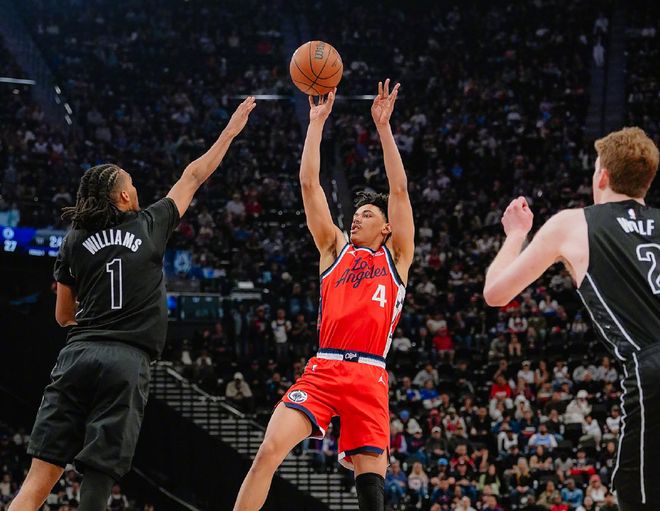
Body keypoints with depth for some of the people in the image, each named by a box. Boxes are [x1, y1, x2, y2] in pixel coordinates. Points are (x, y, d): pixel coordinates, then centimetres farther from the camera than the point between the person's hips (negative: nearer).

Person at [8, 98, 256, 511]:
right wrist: (232, 129, 32)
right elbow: (194, 176, 22)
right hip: (127, 361, -2)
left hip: (79, 355, 2)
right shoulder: (150, 225, 9)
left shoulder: (75, 241, 12)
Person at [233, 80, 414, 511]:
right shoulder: (334, 249, 19)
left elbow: (399, 190, 8)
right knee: (269, 450, -16)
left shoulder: (396, 257, 15)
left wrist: (383, 125, 6)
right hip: (324, 369, 1)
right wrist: (317, 122, 13)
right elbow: (309, 184, 15)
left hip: (370, 378, -1)